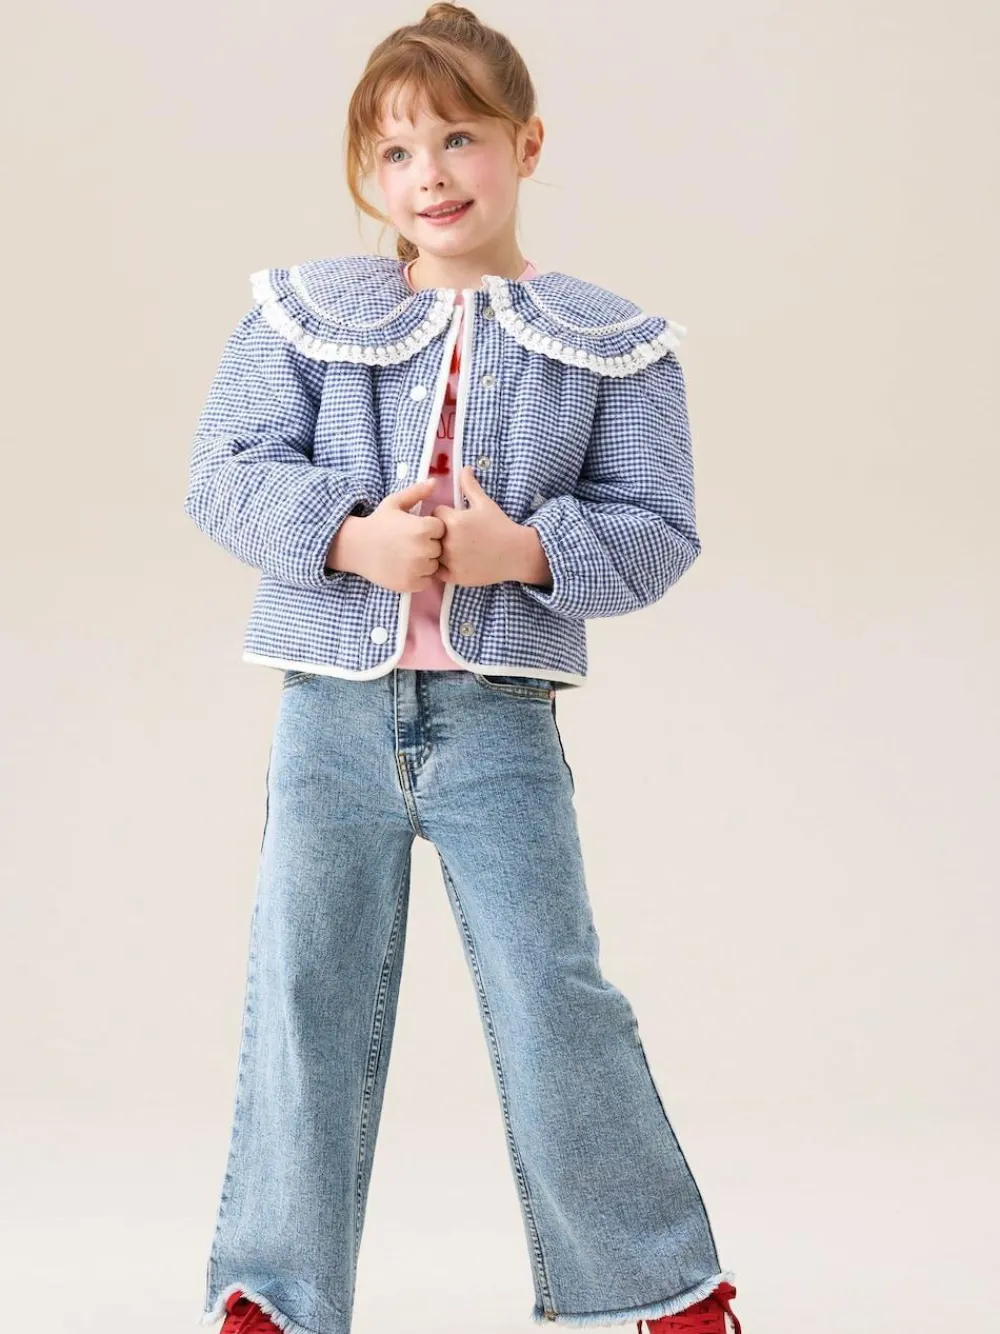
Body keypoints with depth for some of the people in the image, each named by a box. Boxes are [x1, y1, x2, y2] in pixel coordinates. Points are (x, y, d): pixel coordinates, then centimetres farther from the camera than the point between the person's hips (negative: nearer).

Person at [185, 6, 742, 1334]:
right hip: (332, 711, 2)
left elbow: (656, 527, 0)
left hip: (499, 719, -1)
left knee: (554, 1001, -1)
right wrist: (351, 537, -18)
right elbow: (229, 471, -1)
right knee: (307, 999, 7)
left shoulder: (610, 344, 2)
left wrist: (528, 549, -17)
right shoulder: (303, 312, 4)